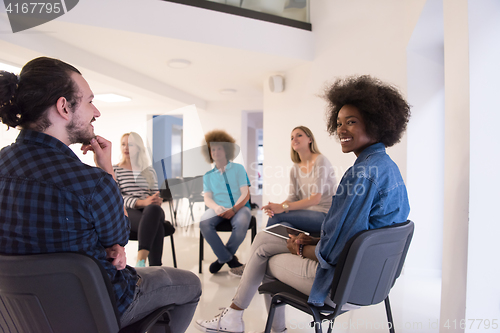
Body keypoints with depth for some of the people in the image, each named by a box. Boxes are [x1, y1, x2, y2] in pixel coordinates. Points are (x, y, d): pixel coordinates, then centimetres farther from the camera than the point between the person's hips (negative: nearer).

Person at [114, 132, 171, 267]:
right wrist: (141, 202, -20)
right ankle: (155, 267, -38)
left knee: (154, 209, -39)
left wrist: (158, 200, -10)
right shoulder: (115, 170, 12)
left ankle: (141, 261, -45)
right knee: (156, 226, -37)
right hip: (127, 211, -2)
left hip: (152, 210, 3)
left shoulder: (149, 171, 23)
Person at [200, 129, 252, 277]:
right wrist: (216, 208, -17)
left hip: (239, 207, -2)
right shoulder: (208, 175, 19)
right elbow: (207, 198, 7)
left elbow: (245, 194, 1)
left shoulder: (238, 168, 11)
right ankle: (231, 260, -17)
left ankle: (222, 258, -10)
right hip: (218, 209, 2)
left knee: (242, 224, -36)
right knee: (204, 223, -31)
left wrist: (233, 210, -17)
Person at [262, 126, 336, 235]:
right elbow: (292, 198, 5)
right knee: (283, 225, -29)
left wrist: (283, 207, -24)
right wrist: (277, 206, -18)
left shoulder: (320, 160, -9)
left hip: (325, 215, -5)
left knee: (277, 216, -24)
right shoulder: (295, 169, 11)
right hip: (308, 214, 5)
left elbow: (315, 199, -18)